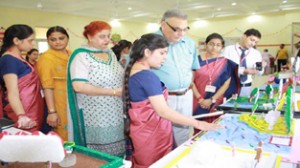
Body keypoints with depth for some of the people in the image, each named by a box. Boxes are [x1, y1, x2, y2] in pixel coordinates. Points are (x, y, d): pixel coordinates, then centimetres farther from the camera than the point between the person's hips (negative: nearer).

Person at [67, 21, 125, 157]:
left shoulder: (110, 53, 9)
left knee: (117, 154, 14)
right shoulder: (81, 55, -12)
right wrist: (114, 92, -20)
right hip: (96, 118, -6)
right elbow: (79, 86, -23)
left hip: (116, 115, 7)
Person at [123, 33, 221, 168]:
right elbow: (162, 111, -30)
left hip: (145, 129, 10)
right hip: (151, 132, -10)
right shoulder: (148, 76, -23)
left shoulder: (134, 70, 8)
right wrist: (197, 124, -29)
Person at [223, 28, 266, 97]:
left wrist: (261, 67, -17)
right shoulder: (229, 49, -5)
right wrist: (243, 71, -26)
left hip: (247, 87, 3)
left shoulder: (256, 53, 7)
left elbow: (259, 73, 6)